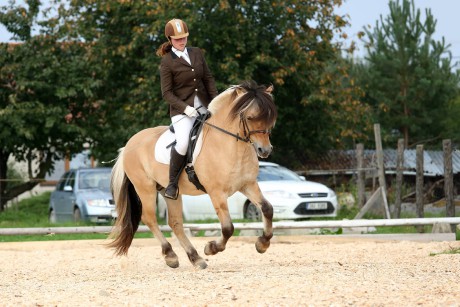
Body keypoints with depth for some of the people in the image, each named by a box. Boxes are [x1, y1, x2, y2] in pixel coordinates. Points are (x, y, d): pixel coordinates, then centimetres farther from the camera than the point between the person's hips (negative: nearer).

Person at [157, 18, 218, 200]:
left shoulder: (197, 53, 8)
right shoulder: (167, 62, -8)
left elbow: (208, 79, 12)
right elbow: (167, 93, -9)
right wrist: (185, 108, -21)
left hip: (204, 106, 6)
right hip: (182, 109, -6)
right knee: (183, 141, -29)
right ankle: (172, 184, -15)